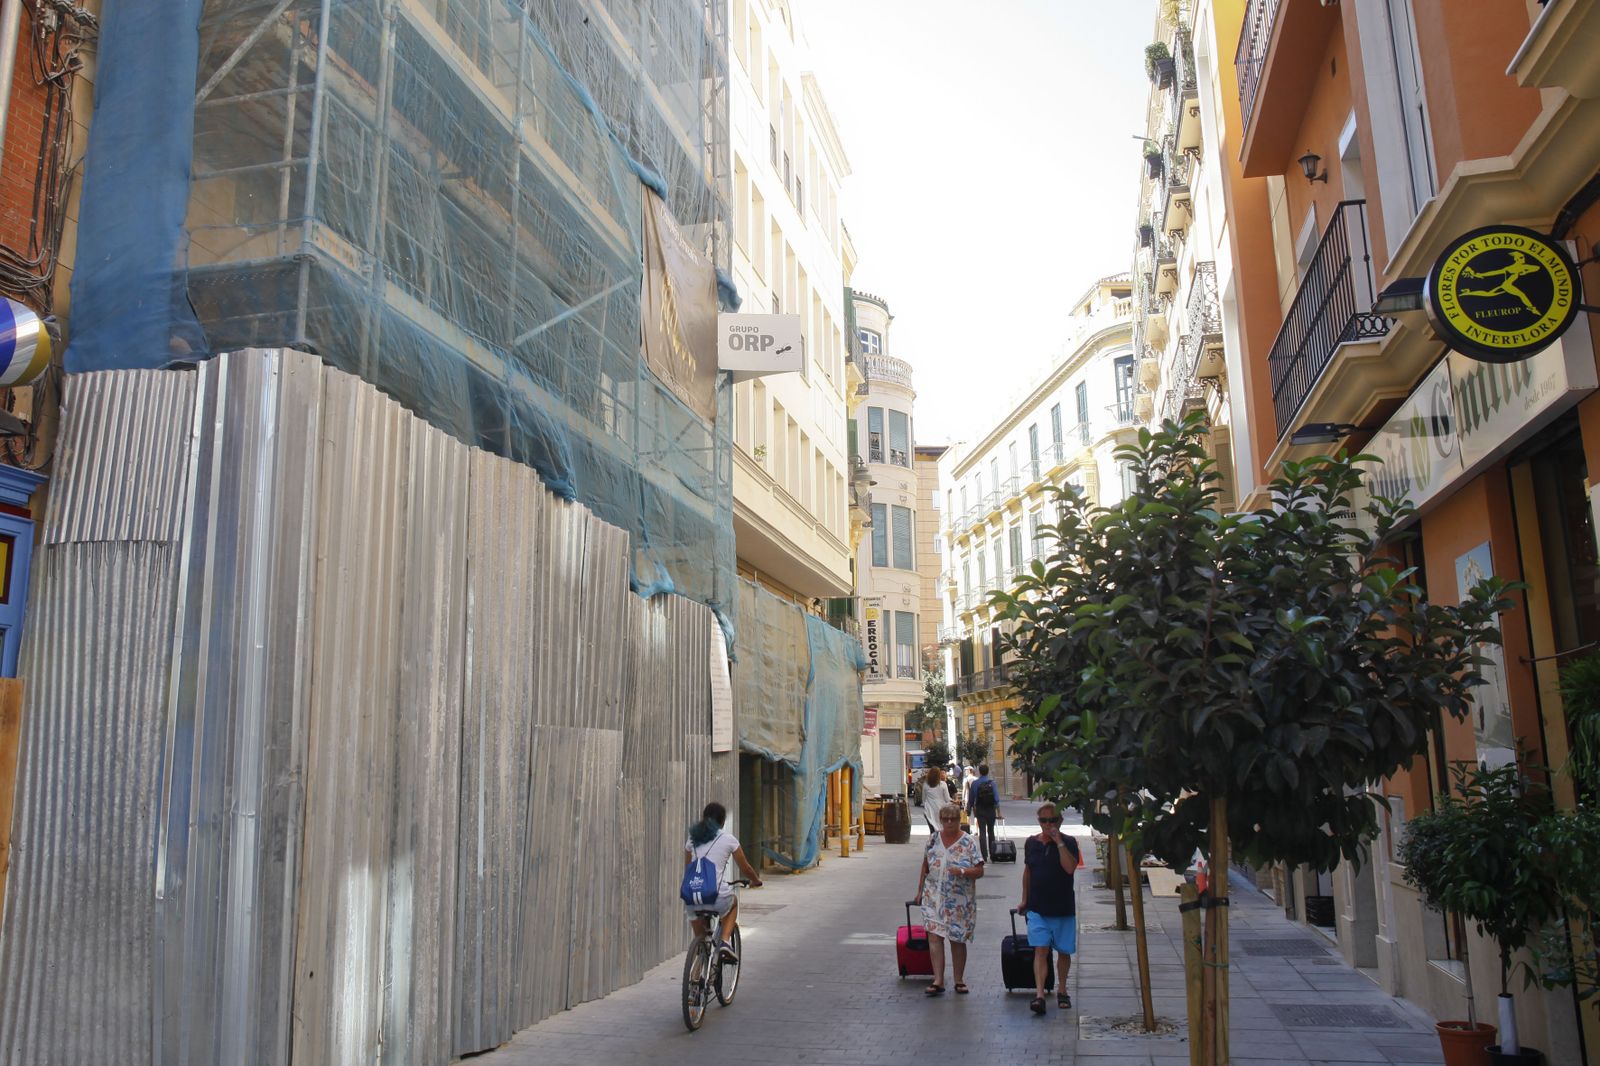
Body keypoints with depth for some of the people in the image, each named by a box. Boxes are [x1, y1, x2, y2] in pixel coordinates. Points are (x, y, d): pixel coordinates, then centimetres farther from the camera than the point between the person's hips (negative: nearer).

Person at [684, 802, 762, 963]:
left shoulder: (692, 838, 13)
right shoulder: (728, 839, 3)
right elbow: (745, 868, 12)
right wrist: (756, 880, 33)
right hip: (718, 898, -3)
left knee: (699, 938, 25)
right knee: (733, 901, 33)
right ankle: (725, 941, 14)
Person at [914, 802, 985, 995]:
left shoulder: (968, 843, -4)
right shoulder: (934, 839, 6)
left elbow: (979, 871, -6)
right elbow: (925, 867, 14)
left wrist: (962, 872, -23)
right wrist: (920, 890, 14)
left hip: (960, 901, -2)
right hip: (934, 898, 2)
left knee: (958, 940, 8)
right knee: (934, 936, -9)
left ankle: (959, 980, 21)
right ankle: (938, 981, -8)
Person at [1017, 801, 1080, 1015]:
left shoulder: (1068, 843, -5)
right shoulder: (1031, 843, 4)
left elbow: (1070, 867, -22)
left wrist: (1059, 842, -24)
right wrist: (1024, 900, 17)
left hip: (1063, 908, -1)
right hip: (1037, 907, 1)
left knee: (1063, 951, 10)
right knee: (1040, 950, -9)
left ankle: (1062, 990, 29)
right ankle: (1039, 995, -14)